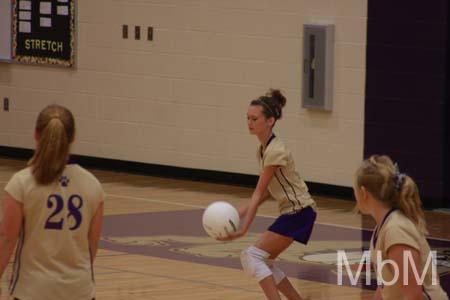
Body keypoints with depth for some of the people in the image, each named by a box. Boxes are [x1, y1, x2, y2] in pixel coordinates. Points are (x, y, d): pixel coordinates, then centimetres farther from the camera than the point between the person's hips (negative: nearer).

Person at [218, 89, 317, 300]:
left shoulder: (275, 151, -19)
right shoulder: (263, 149, 9)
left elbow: (259, 193, -21)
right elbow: (265, 192, 11)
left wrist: (243, 229, -23)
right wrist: (239, 214, 1)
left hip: (298, 213, -10)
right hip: (290, 211, 10)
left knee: (252, 256, -15)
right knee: (263, 263, 13)